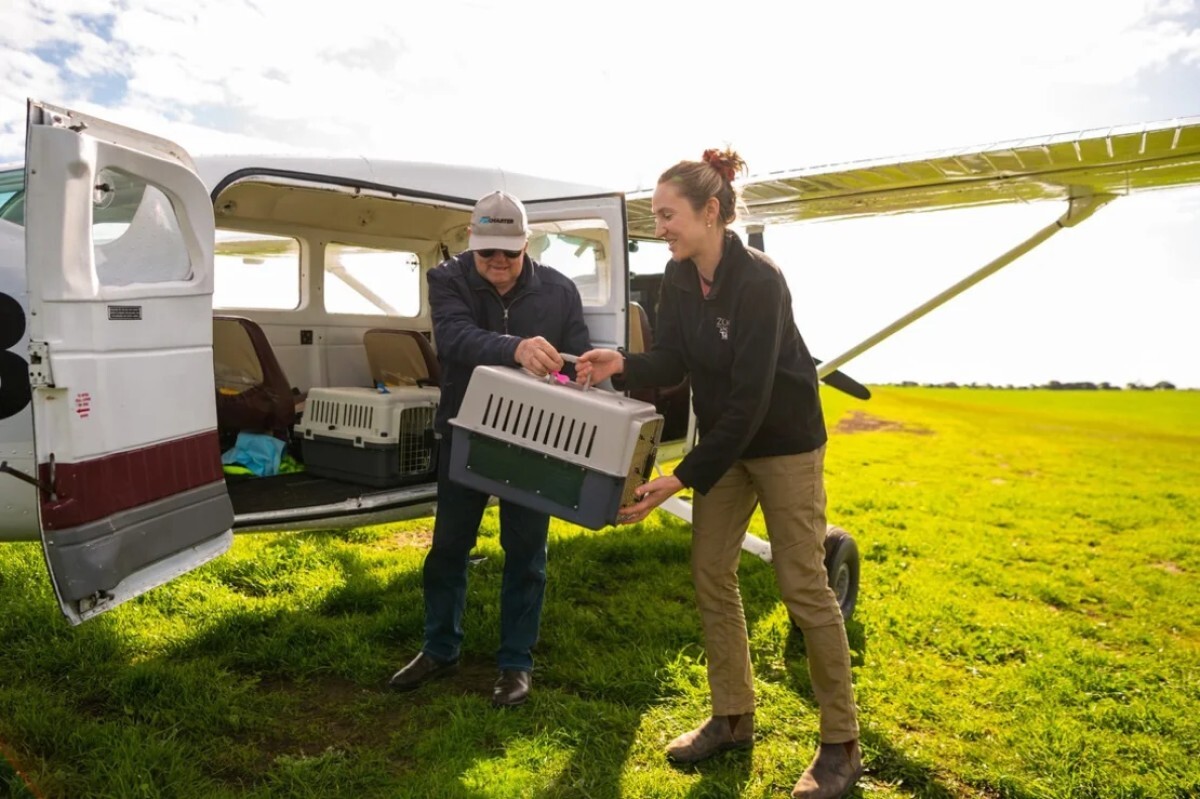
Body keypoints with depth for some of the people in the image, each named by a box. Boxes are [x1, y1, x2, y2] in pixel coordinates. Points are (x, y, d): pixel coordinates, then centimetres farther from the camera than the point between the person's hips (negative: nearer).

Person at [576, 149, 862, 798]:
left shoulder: (759, 282, -26)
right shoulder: (679, 278, -4)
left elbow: (749, 397, -29)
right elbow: (672, 362, -1)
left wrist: (684, 479, -29)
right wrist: (623, 365, -22)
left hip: (783, 441, -7)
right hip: (724, 439, 7)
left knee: (802, 586, -3)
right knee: (710, 574, 8)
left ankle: (841, 746, 14)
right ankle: (733, 719, 24)